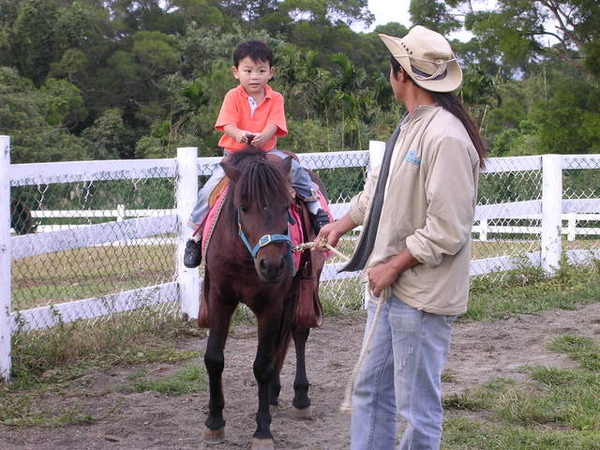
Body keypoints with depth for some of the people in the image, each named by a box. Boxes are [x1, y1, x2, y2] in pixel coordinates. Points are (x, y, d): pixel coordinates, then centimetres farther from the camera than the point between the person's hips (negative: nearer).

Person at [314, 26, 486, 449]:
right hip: (388, 287, 10)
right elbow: (379, 187, 25)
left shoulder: (446, 137, -21)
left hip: (420, 296, -10)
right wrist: (342, 225, 20)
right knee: (370, 388, 17)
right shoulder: (410, 126, 10)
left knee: (418, 407, 2)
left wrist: (393, 266, -16)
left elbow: (446, 231, -24)